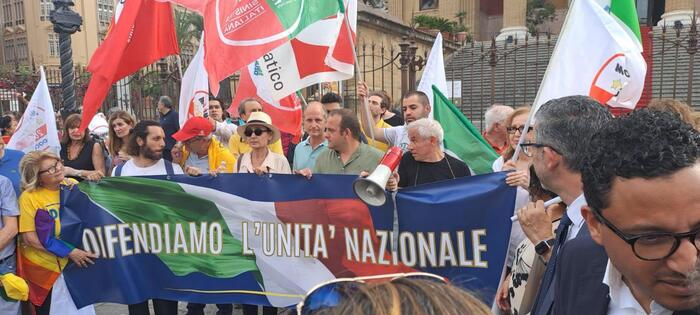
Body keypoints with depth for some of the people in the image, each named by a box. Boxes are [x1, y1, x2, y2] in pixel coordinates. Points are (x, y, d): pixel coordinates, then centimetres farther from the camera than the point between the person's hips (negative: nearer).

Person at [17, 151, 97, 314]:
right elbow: (28, 237, -15)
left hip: (77, 261, 4)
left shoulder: (73, 185, -1)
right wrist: (69, 252, -19)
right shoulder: (29, 197, -13)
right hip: (46, 267, -4)